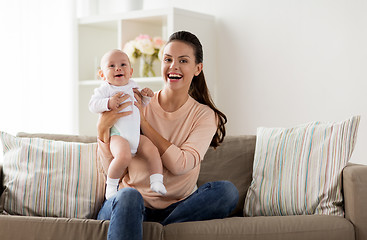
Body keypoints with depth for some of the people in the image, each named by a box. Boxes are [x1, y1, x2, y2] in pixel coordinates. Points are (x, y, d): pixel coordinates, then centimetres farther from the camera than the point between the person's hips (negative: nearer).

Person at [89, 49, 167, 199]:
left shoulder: (132, 86, 18)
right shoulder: (105, 89, 0)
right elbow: (92, 105, -9)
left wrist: (145, 96, 9)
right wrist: (108, 103, -25)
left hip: (136, 135, 6)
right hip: (117, 135, -6)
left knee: (153, 151, -14)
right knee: (124, 157, -30)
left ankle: (157, 182, -6)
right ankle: (111, 184, -8)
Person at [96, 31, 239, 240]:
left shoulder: (204, 115, 4)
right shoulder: (137, 105, 2)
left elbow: (180, 164, -14)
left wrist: (142, 121, -13)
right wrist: (103, 129, -20)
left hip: (177, 209, 2)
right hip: (132, 207, -1)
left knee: (227, 191, -25)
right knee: (128, 196, -36)